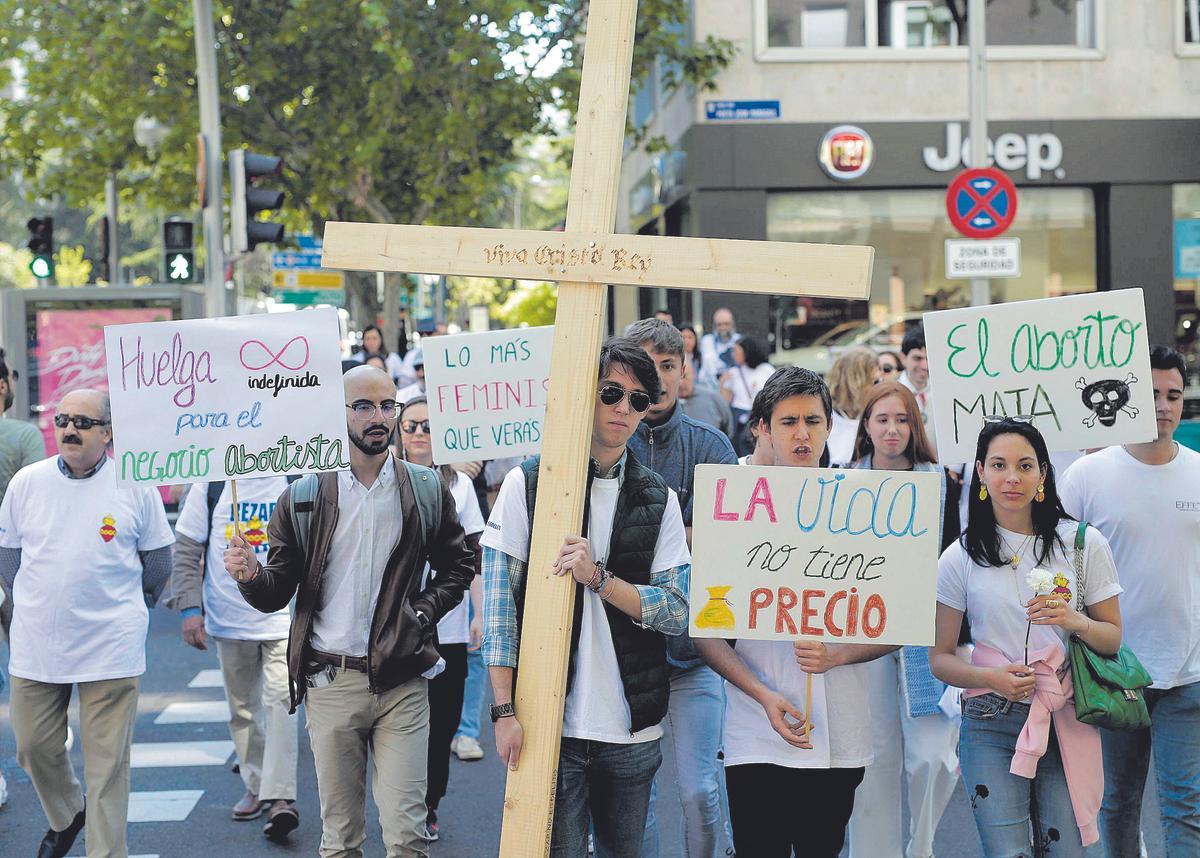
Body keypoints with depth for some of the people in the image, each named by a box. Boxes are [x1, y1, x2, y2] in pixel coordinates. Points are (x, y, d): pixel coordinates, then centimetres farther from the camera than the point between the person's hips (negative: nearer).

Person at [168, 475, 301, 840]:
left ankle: (280, 797, -16)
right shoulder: (211, 485, -1)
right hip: (228, 619, 2)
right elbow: (186, 549, 3)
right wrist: (190, 608, -6)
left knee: (279, 701, -15)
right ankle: (256, 787, 26)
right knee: (243, 708, 12)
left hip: (281, 617, -2)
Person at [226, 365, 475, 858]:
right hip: (330, 683, 1)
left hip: (401, 682, -1)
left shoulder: (427, 491, 4)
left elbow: (457, 568, 15)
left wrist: (422, 614, -2)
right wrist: (249, 575, -16)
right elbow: (275, 595, 5)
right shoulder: (303, 498, 3)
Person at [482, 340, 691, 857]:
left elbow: (677, 612, 1)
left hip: (633, 730, 3)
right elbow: (500, 604, -3)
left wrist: (599, 578, -15)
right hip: (550, 722, -3)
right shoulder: (528, 483, 1)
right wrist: (505, 711, -10)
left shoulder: (659, 499, 8)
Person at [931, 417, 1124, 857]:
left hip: (1067, 722, 1)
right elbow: (940, 658, 6)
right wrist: (991, 677, -13)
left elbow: (1113, 638, 8)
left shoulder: (1083, 542, 3)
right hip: (991, 726, -1)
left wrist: (1075, 622, -14)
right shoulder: (961, 558, 2)